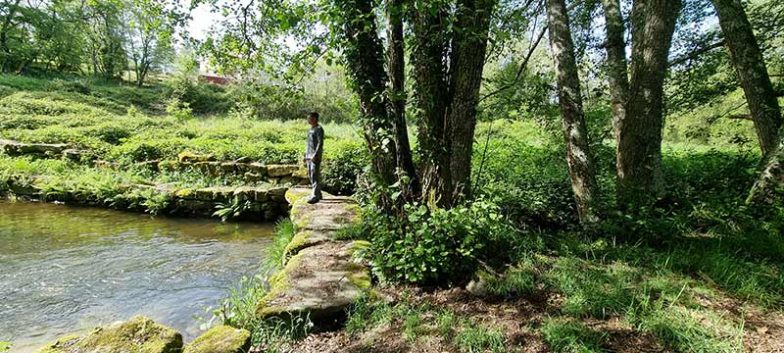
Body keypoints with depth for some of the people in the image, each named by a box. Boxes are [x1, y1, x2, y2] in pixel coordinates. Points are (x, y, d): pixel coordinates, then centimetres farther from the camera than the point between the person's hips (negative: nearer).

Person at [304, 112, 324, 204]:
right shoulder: (310, 129, 18)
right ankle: (318, 194, 20)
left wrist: (315, 155, -21)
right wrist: (306, 155, 18)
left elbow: (320, 143, -16)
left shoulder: (319, 129, -9)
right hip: (309, 156, 9)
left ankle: (315, 196, -10)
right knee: (310, 175, 11)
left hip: (315, 156, -9)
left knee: (315, 176, -10)